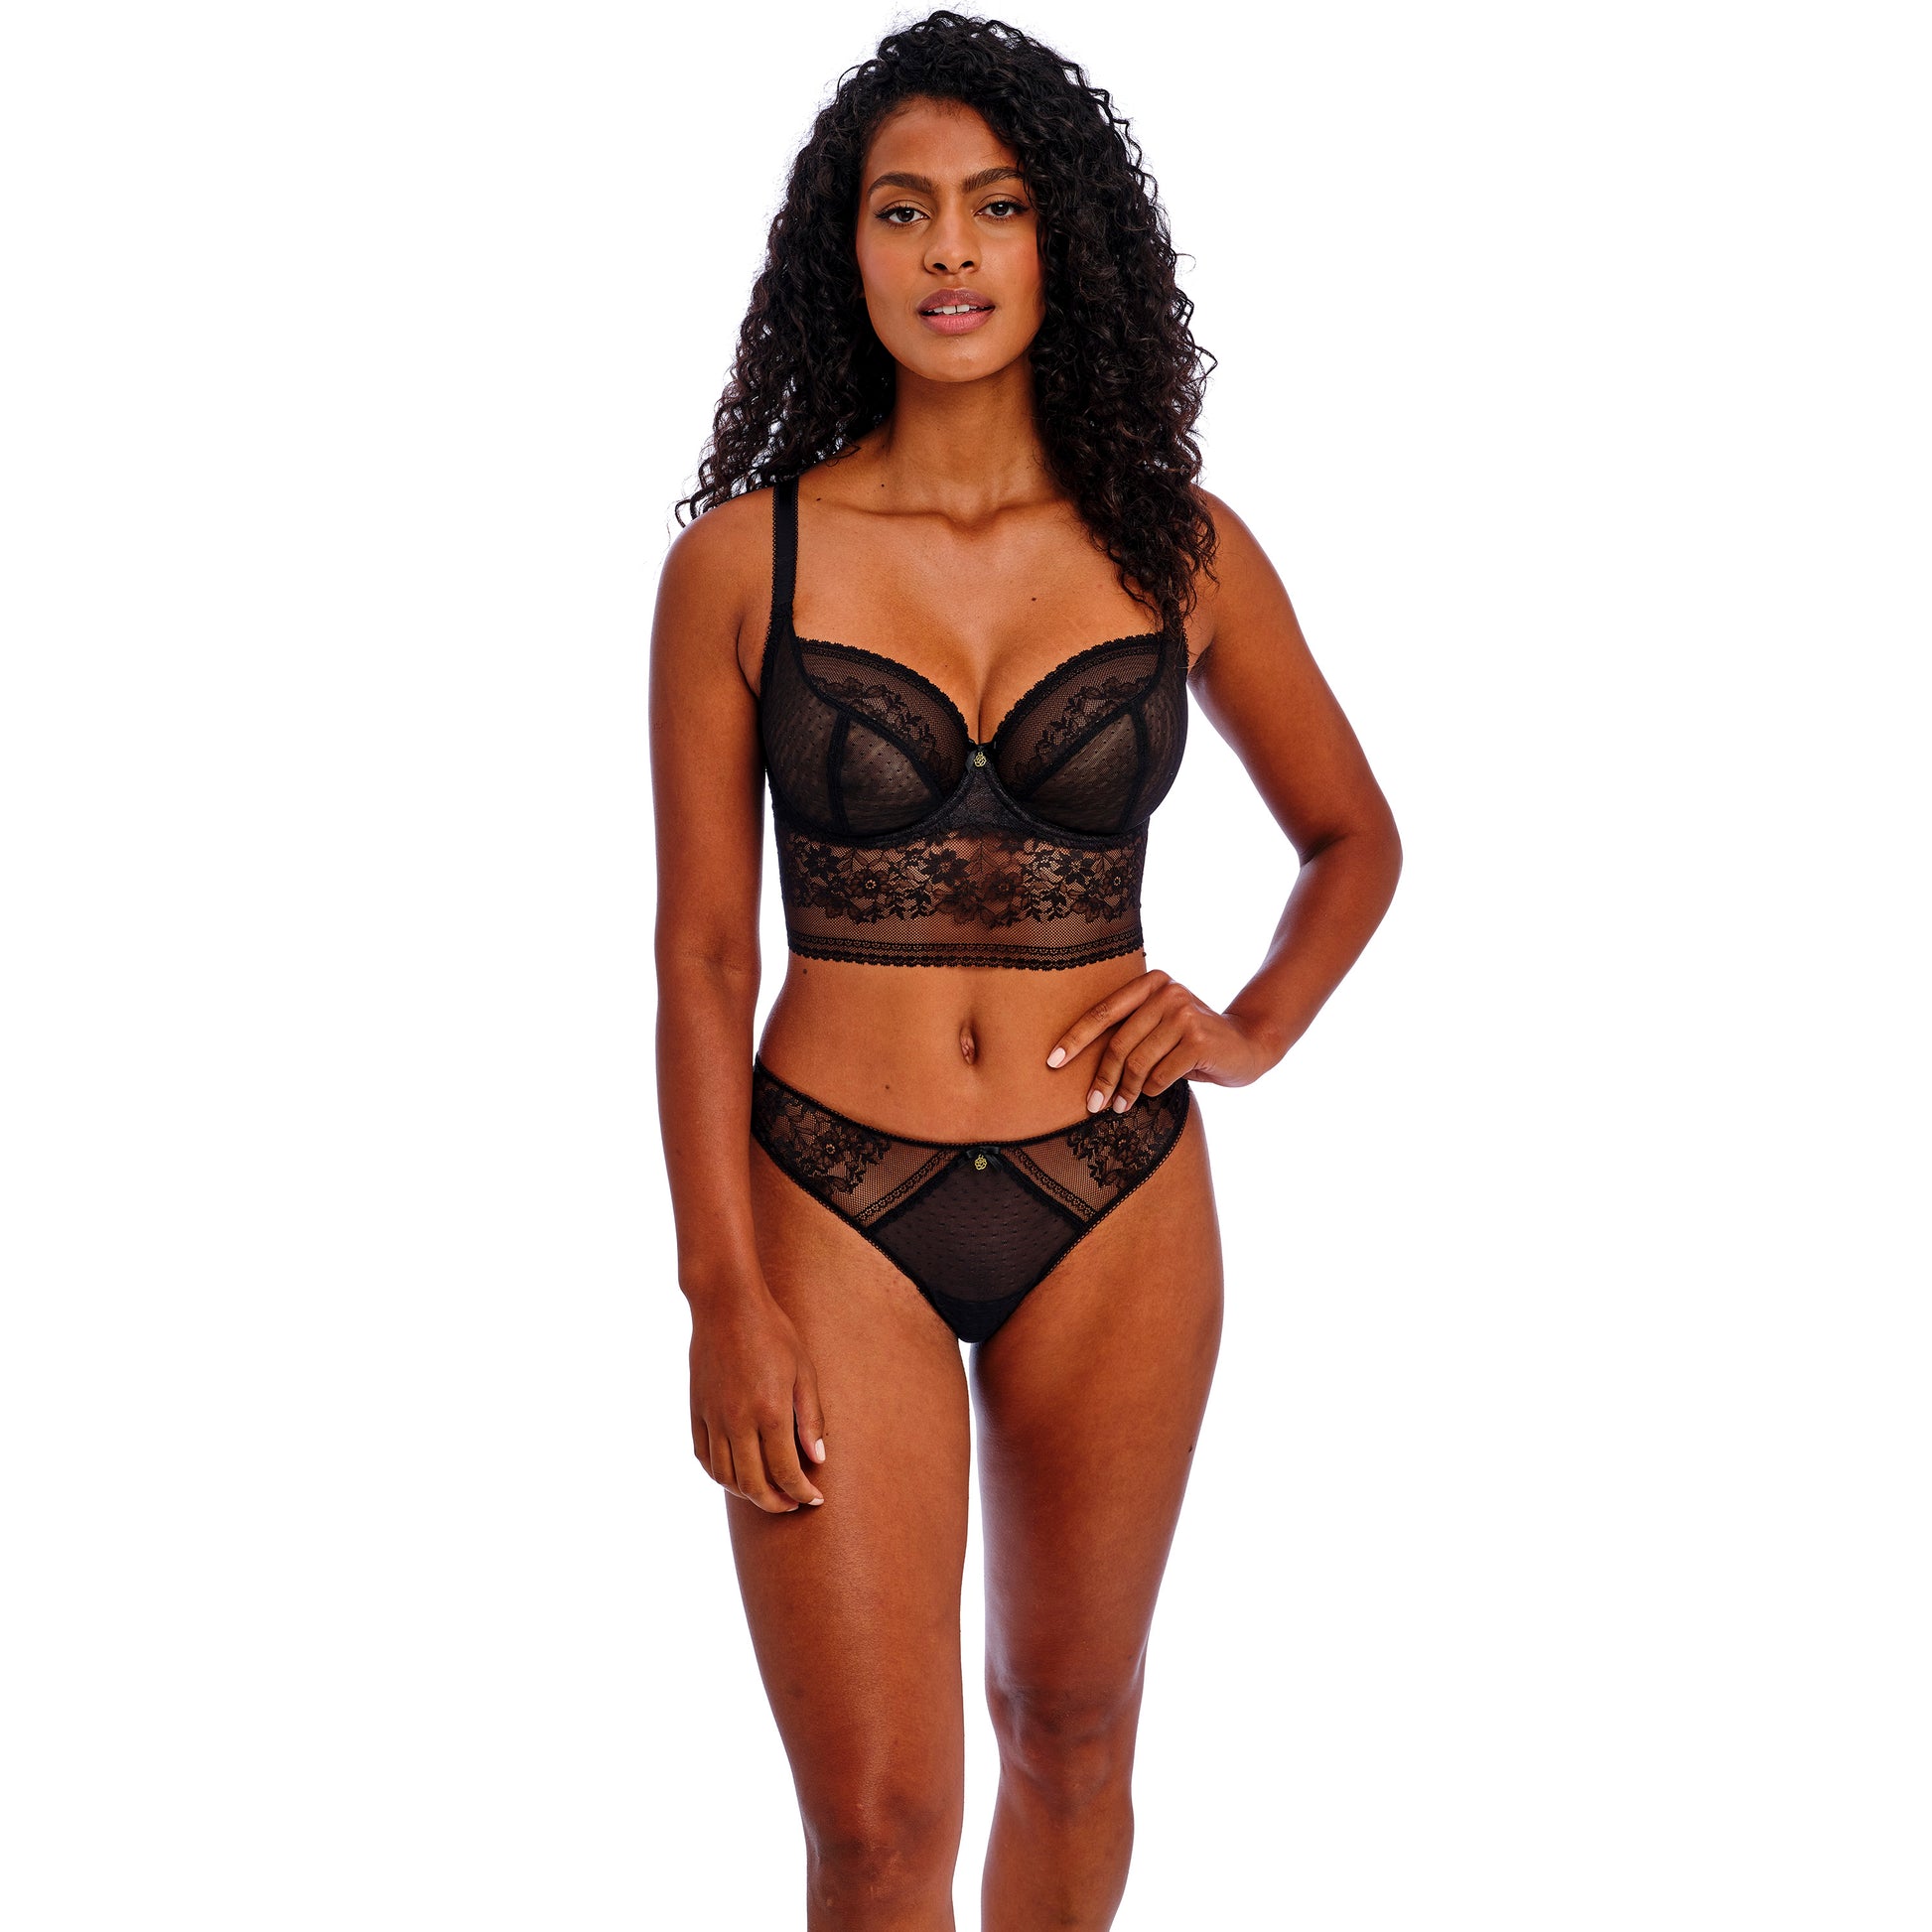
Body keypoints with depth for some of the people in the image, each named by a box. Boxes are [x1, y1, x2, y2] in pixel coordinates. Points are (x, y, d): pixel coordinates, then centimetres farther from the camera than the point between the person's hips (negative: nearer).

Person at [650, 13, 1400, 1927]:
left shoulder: (1178, 550, 0)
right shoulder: (743, 561, -4)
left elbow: (1354, 838, 15)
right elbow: (699, 951, -3)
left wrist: (1252, 1028, -3)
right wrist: (724, 1292, -8)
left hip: (1112, 1212, 2)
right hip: (833, 1208, -2)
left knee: (1069, 1729, 18)